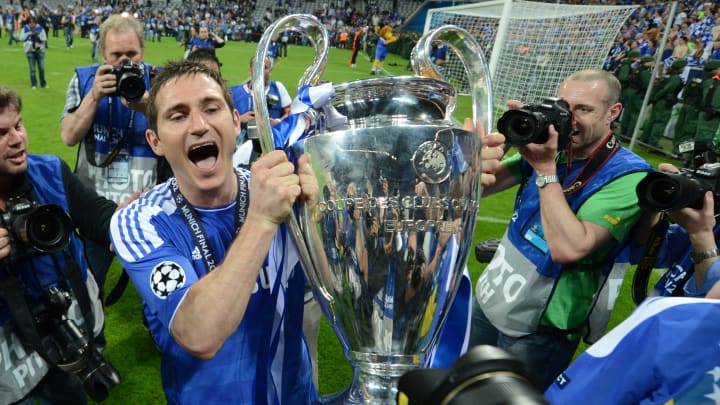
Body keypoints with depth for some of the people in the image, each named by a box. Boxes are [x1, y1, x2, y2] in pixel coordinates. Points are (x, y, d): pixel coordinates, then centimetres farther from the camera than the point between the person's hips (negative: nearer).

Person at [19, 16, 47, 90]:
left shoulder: (40, 28, 1)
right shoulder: (25, 28, 3)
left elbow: (45, 39, -3)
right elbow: (21, 38, -1)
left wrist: (38, 35, -19)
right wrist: (28, 34, -14)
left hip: (40, 50, 0)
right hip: (30, 51, 0)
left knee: (41, 68, 2)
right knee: (32, 69, 0)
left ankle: (43, 84, 14)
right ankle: (34, 84, 6)